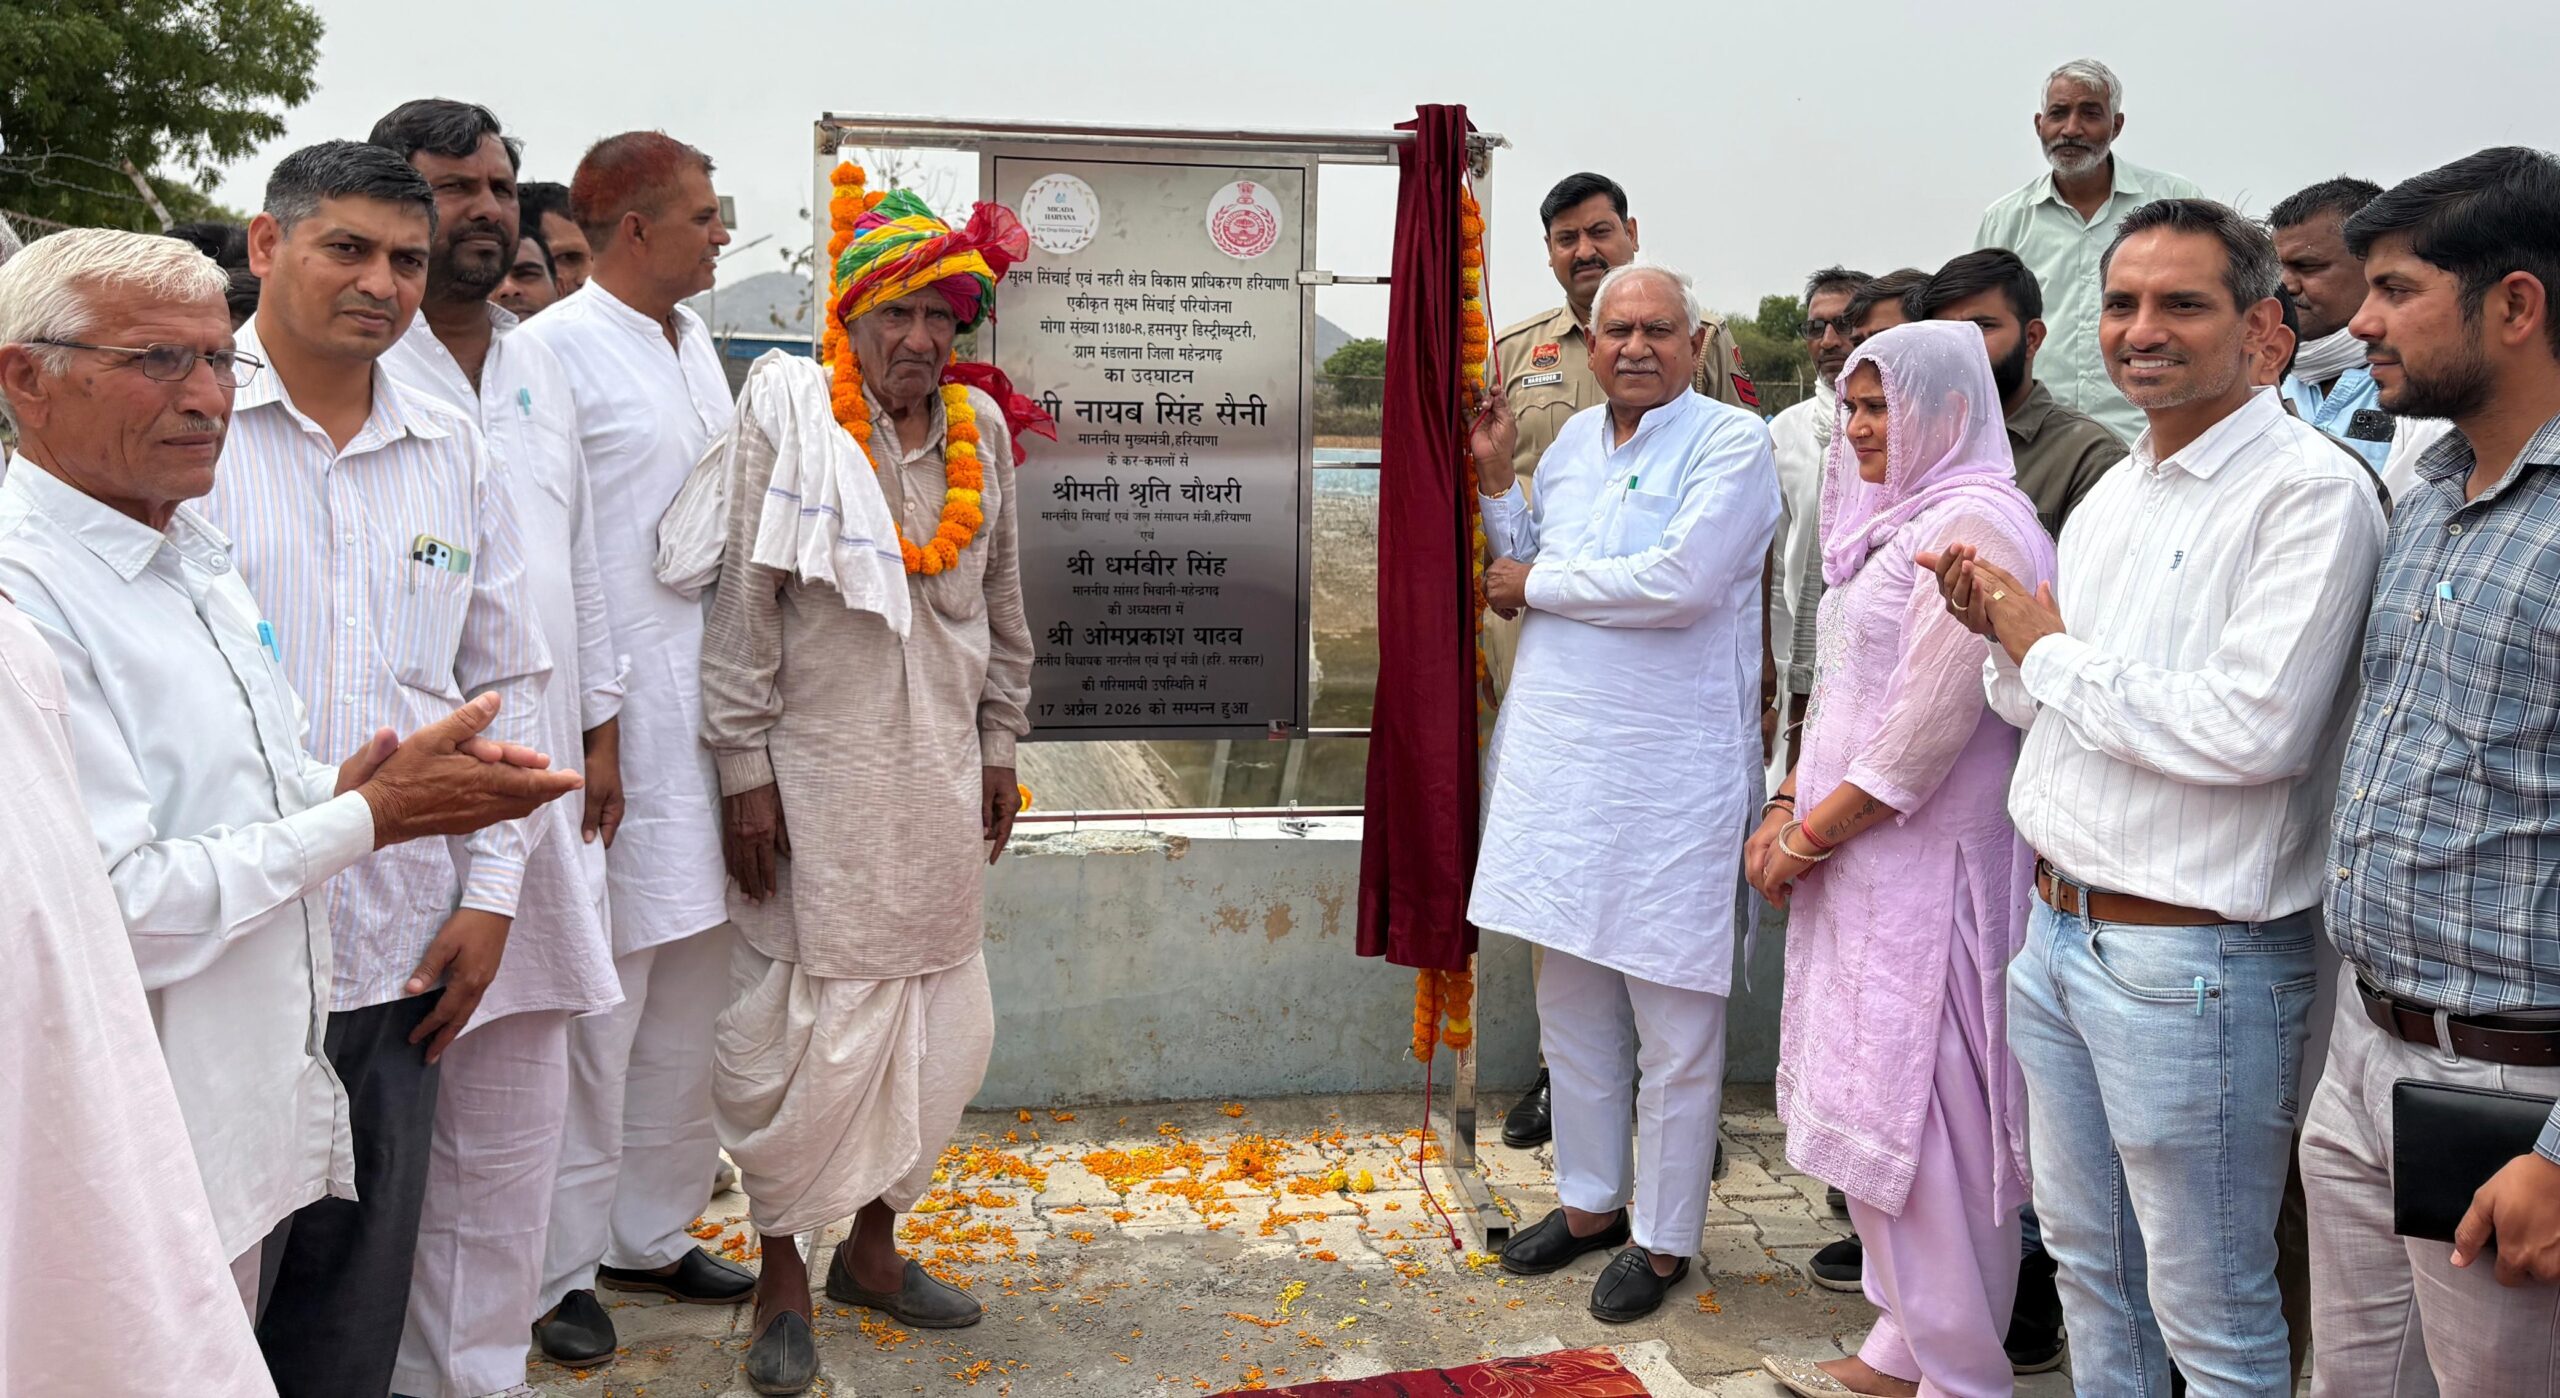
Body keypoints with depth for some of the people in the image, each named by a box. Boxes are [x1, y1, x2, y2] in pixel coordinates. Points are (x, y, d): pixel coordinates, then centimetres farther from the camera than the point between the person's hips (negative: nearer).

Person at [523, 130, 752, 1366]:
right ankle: (561, 1267, 15)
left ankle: (650, 1232, 28)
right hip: (613, 718, -8)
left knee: (690, 995, 14)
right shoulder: (556, 350, -9)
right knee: (599, 999, -1)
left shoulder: (696, 342, 16)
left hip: (710, 710, 8)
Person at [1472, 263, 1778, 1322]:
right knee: (1570, 1004, 17)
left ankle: (1665, 1237, 21)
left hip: (1671, 775, -7)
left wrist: (1539, 583, -10)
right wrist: (1497, 481, 8)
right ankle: (1590, 1200, 35)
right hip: (1559, 758, 7)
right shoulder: (1574, 440, 13)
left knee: (1674, 1025, 5)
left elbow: (1679, 581, -22)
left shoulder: (1732, 441, -9)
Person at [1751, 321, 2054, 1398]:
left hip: (1927, 865, -10)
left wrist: (1814, 835, -12)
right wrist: (1786, 809, 6)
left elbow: (1931, 724, -19)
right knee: (1866, 1100, 15)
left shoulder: (1973, 523, -14)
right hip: (1855, 863, 10)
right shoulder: (1893, 522, 16)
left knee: (1921, 1114, -3)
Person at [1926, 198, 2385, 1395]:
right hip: (2059, 931, 8)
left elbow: (2252, 730, -26)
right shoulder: (2112, 496, 12)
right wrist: (2003, 636, -2)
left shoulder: (2310, 491, -15)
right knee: (2087, 1259, 22)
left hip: (2194, 959, -8)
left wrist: (2054, 651, -13)